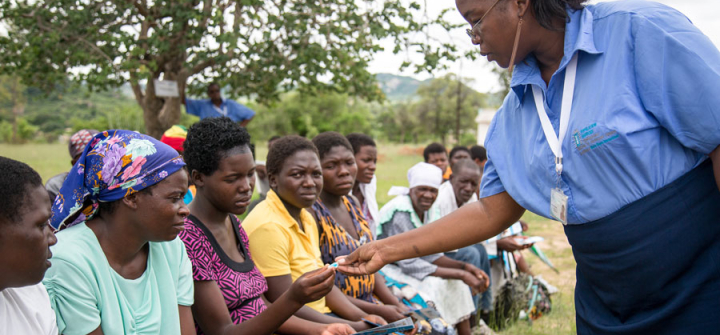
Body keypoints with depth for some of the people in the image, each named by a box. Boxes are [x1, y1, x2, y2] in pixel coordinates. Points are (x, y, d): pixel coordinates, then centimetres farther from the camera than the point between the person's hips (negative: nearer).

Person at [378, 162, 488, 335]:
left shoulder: (423, 211, 2)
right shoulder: (401, 212, -24)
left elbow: (430, 254, 5)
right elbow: (410, 264, -26)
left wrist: (465, 267, -10)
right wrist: (461, 274, -25)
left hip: (401, 268, 9)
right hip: (385, 272, -9)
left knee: (456, 283, 0)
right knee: (434, 285, -25)